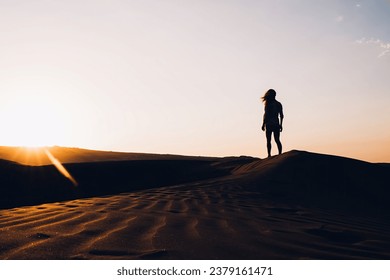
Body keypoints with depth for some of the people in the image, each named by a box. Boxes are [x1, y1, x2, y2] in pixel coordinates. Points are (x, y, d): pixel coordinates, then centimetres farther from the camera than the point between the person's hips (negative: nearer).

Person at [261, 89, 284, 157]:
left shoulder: (268, 103, -9)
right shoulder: (279, 104, 8)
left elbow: (266, 115, -12)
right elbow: (281, 116, 9)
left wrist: (263, 124, -7)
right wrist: (281, 125, 16)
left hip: (269, 124, -5)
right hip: (276, 124, 5)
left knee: (268, 141, 0)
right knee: (277, 140, 7)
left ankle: (269, 155, -4)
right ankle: (280, 154, -2)